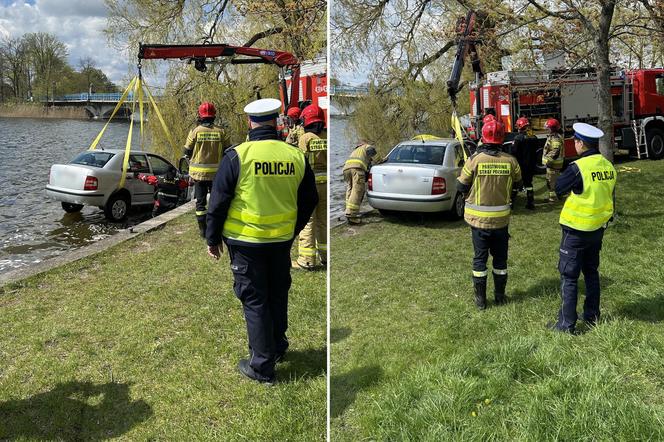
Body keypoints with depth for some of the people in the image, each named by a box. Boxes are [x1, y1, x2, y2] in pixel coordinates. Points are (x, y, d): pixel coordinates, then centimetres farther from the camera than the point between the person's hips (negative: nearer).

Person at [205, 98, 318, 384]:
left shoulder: (237, 155, -14)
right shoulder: (297, 156, -2)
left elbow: (218, 201, -10)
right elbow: (309, 201, 7)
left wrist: (212, 239, 3)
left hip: (246, 241, -4)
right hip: (282, 240, 4)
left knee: (254, 300, 6)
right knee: (278, 294, 22)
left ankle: (262, 366, 12)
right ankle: (278, 347, 39)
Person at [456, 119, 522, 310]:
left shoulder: (474, 160, -15)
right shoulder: (510, 161, -8)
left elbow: (461, 186, -7)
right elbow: (518, 182, 8)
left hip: (479, 218, -1)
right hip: (501, 218, 2)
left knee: (480, 258, 9)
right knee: (500, 257, 16)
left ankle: (480, 299, 13)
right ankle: (500, 295, 26)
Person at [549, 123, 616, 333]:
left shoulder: (578, 168, -23)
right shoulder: (608, 167, 0)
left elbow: (558, 188, -9)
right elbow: (609, 197, 9)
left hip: (576, 231, -7)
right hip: (598, 229, 7)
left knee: (569, 277, 2)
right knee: (591, 272, 20)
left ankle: (567, 324, 7)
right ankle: (592, 316, 31)